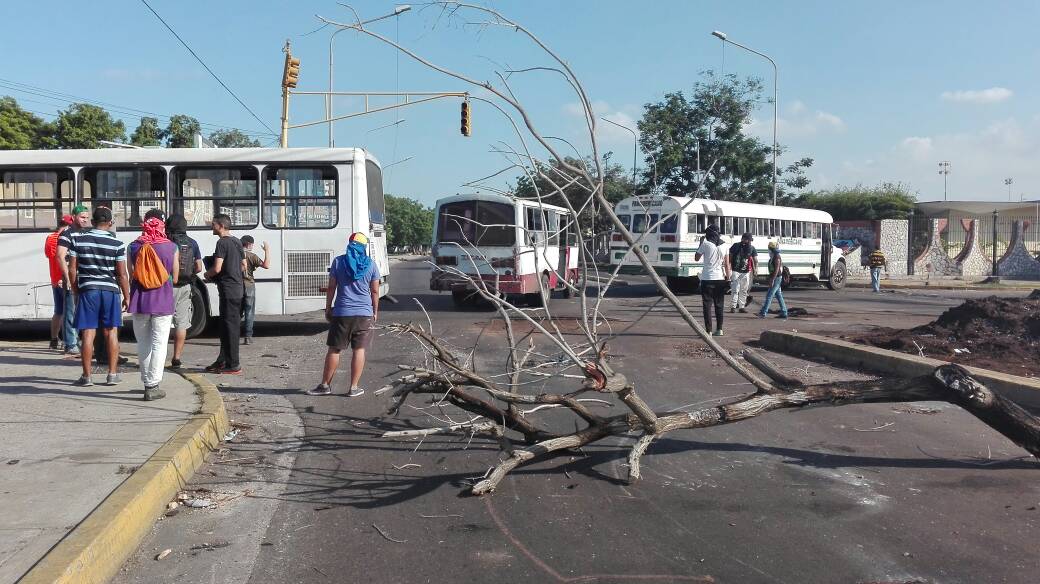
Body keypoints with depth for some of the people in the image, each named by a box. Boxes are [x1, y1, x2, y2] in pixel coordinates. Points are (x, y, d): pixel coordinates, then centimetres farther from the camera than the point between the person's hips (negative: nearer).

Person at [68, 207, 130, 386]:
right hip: (111, 290, -1)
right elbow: (122, 274, -4)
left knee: (88, 334, 3)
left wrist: (76, 291, 15)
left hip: (87, 290, 1)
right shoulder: (117, 244, -5)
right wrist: (126, 297, 6)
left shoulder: (78, 240, 0)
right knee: (111, 333, 8)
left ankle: (86, 376, 7)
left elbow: (72, 269, 3)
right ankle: (112, 374, 11)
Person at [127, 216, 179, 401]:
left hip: (139, 301, 2)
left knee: (143, 344, 15)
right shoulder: (172, 248, -1)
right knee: (159, 343, 1)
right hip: (163, 302, -2)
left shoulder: (134, 247, 4)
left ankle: (147, 383, 22)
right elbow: (174, 278, 2)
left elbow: (131, 277, 1)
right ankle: (152, 386, -3)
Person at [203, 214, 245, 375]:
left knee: (229, 327, -5)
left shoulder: (222, 243, -14)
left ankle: (233, 365, -2)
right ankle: (223, 360, 23)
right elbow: (243, 266, 21)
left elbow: (217, 268, -19)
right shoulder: (237, 242, 14)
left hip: (228, 289, -9)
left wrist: (207, 274, 0)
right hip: (238, 288, 9)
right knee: (227, 326, 15)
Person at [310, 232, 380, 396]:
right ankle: (354, 387, 5)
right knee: (359, 350, 4)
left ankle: (325, 385, 15)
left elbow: (331, 288, 2)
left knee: (334, 349, 7)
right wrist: (375, 312, 14)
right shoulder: (371, 264, 2)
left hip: (341, 313, 0)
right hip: (364, 313, 0)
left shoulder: (338, 262, 1)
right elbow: (375, 291, 4)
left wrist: (328, 308, 11)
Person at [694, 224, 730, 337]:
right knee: (719, 305, 14)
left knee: (707, 306, -2)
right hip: (720, 278, 4)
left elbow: (696, 258, 4)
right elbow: (726, 264, 5)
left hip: (707, 279, -4)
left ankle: (708, 331, -7)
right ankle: (719, 330, 18)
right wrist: (728, 276, 12)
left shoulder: (706, 244, -9)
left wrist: (701, 243, 11)